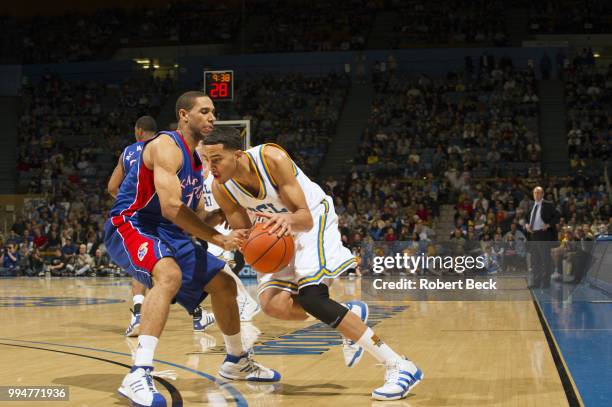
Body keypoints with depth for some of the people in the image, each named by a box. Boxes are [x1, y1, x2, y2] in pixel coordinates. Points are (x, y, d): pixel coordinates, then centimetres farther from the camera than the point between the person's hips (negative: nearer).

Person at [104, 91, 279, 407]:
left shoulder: (196, 161, 14)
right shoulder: (166, 146, -16)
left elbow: (198, 220, 17)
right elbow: (171, 207, -27)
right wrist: (219, 239, -23)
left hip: (170, 234, 10)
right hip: (129, 226, -10)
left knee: (224, 285, 12)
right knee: (170, 275, -38)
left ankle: (237, 362, 34)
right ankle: (139, 375, -42)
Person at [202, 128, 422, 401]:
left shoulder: (272, 158, -30)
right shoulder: (221, 189, -16)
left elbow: (305, 219, -29)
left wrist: (289, 220, -53)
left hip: (315, 218, -6)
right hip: (280, 229, 6)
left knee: (311, 297, -25)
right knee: (273, 305, -16)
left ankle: (400, 367, -22)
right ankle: (351, 314, 10)